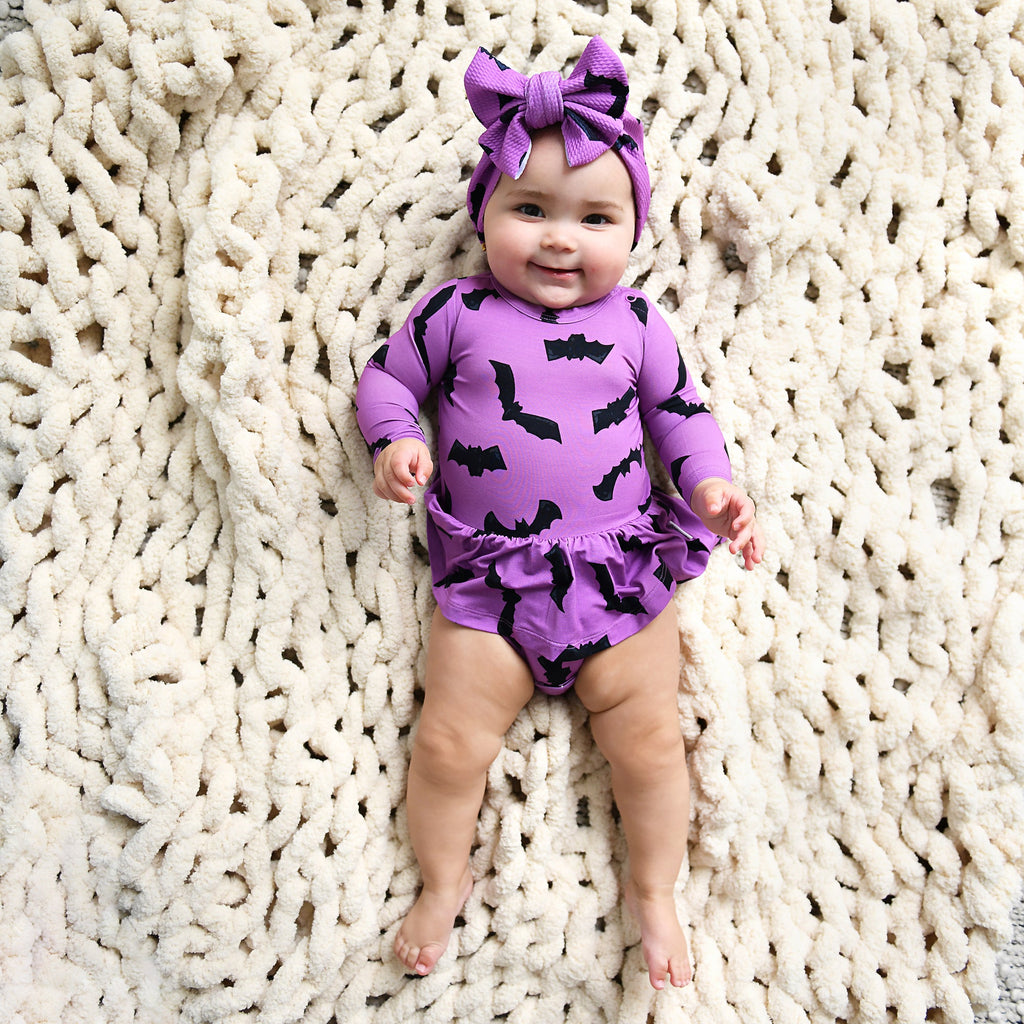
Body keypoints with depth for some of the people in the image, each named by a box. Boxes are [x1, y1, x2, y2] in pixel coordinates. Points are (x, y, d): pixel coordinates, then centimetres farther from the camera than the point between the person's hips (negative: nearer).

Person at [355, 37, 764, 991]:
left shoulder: (634, 320, 6)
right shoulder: (456, 312, 2)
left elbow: (681, 409, 12)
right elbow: (386, 375, 11)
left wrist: (710, 484, -4)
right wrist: (396, 440, -9)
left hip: (621, 572, 1)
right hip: (486, 582, 0)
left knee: (648, 737, 2)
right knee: (449, 742, -2)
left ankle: (653, 889, 25)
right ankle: (444, 879, 25)